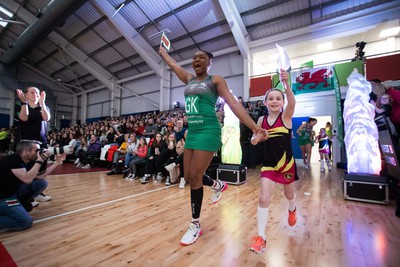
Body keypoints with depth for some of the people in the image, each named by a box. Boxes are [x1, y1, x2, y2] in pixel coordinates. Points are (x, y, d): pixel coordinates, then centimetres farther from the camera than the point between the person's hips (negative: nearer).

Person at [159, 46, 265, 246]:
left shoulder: (215, 80, 1)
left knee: (195, 177, -7)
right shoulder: (189, 79, 18)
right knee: (189, 176, 10)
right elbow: (173, 64, 35)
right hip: (192, 131, 7)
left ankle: (195, 225, 13)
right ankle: (219, 185, 39)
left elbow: (234, 104, -7)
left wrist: (254, 127, -14)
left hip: (208, 130, -7)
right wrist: (162, 52, 50)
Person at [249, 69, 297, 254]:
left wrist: (286, 84, -49)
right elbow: (254, 141, 4)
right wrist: (257, 137, -19)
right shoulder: (262, 119, -3)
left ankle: (292, 210, 59)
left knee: (288, 194, 23)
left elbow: (292, 102, -34)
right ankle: (261, 237, 8)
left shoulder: (286, 116, -11)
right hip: (269, 164, 1)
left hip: (287, 163, -1)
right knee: (263, 199, -7)